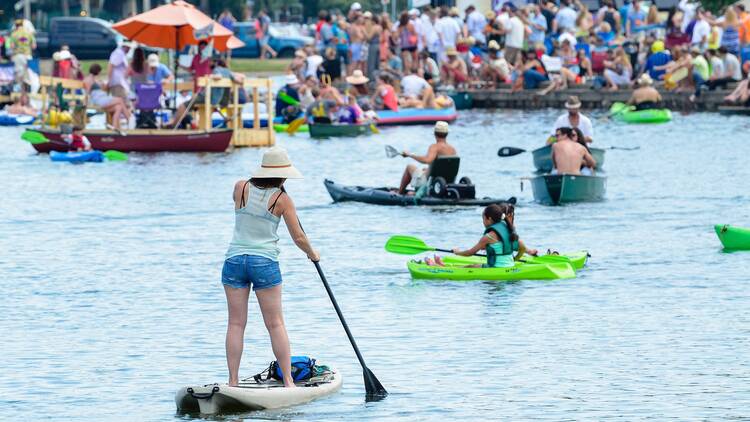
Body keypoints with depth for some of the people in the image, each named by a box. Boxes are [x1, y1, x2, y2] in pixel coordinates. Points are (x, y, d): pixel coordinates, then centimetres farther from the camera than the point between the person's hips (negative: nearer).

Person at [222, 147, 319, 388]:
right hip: (265, 263, -2)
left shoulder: (241, 188, 1)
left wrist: (261, 180, 31)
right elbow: (298, 237, 0)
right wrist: (312, 255, 19)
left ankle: (233, 381, 1)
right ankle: (288, 381, 3)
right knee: (275, 324, 4)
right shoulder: (282, 199, -4)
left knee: (236, 323, 4)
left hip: (235, 259, 2)